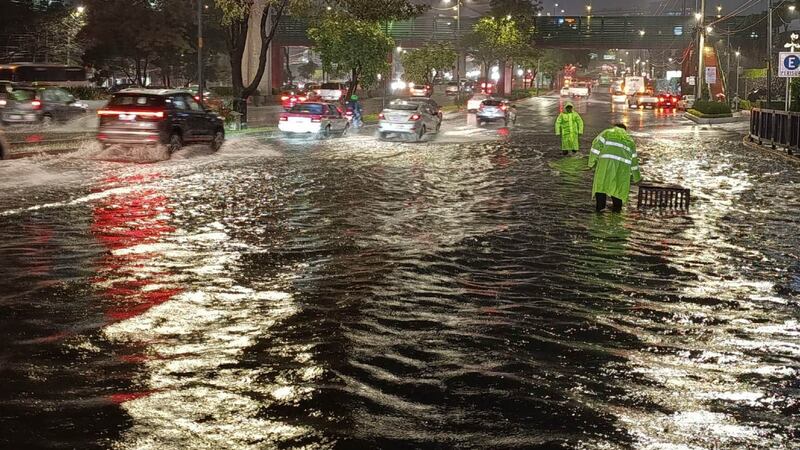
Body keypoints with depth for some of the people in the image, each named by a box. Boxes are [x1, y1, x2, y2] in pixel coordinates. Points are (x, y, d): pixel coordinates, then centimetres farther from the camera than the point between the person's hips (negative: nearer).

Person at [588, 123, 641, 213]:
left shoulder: (607, 133, 20)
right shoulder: (629, 140, 30)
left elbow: (596, 145, 4)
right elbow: (634, 159, 33)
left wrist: (591, 162, 6)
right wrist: (637, 177, 41)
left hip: (607, 161, -3)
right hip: (623, 165, 3)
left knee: (601, 182, 6)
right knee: (618, 185, 17)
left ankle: (600, 205, -2)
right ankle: (617, 207, 19)